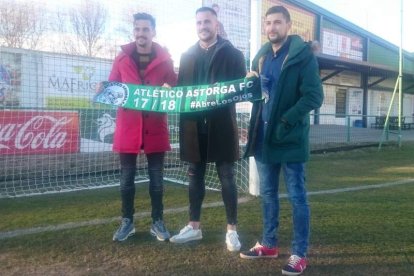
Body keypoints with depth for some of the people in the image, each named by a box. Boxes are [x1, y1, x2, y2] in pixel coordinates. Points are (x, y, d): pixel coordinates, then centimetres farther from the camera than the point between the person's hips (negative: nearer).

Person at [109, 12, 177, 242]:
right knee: (127, 177, 7)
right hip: (128, 126, 1)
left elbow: (176, 86, 11)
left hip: (155, 127, -1)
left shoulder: (163, 59, 3)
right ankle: (127, 221, 23)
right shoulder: (122, 58, 6)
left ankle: (157, 222, 21)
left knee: (156, 177, 7)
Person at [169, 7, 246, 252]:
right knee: (195, 176, 11)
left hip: (221, 125, -4)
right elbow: (181, 87, 13)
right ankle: (194, 226, 24)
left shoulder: (232, 54, 2)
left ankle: (232, 230, 14)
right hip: (194, 125, 4)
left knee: (227, 177, 3)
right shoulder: (188, 55, 15)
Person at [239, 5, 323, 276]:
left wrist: (286, 121, -21)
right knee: (268, 193, 15)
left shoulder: (303, 54, -6)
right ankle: (269, 244, 29)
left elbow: (314, 96, -14)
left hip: (291, 138, -6)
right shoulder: (261, 56, 13)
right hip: (264, 136, 7)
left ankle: (300, 254, 12)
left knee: (297, 196, 2)